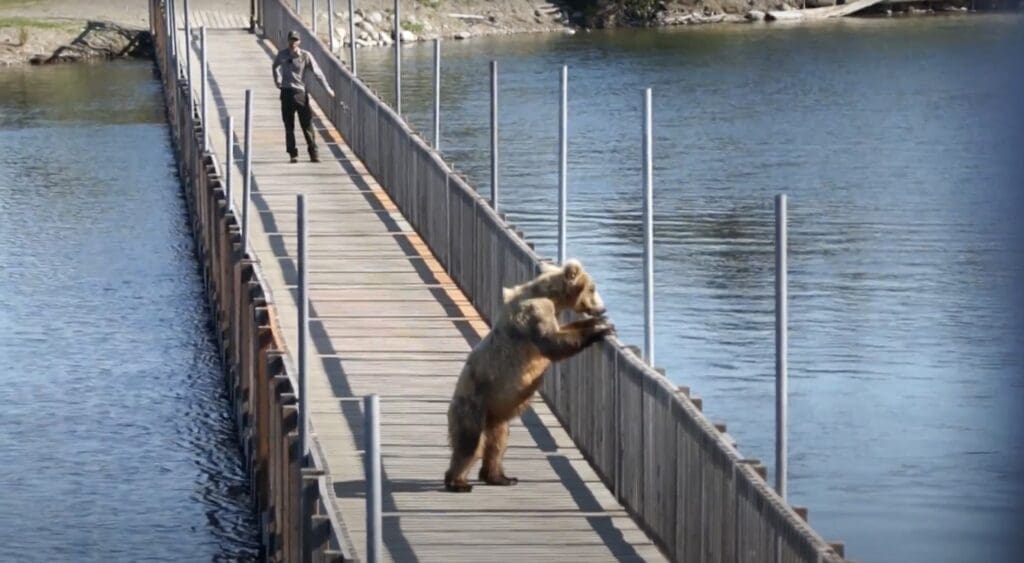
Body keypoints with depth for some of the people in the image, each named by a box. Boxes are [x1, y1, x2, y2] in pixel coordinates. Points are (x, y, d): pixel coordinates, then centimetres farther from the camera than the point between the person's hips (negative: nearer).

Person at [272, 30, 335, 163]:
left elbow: (317, 72, -5)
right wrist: (277, 81, 16)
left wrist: (327, 88, -7)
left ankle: (313, 153, 5)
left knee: (307, 125, -2)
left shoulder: (305, 56, -6)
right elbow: (276, 66, 22)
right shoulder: (282, 55, 0)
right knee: (289, 126, 2)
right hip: (286, 92, 2)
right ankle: (293, 154, 7)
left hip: (301, 92, -2)